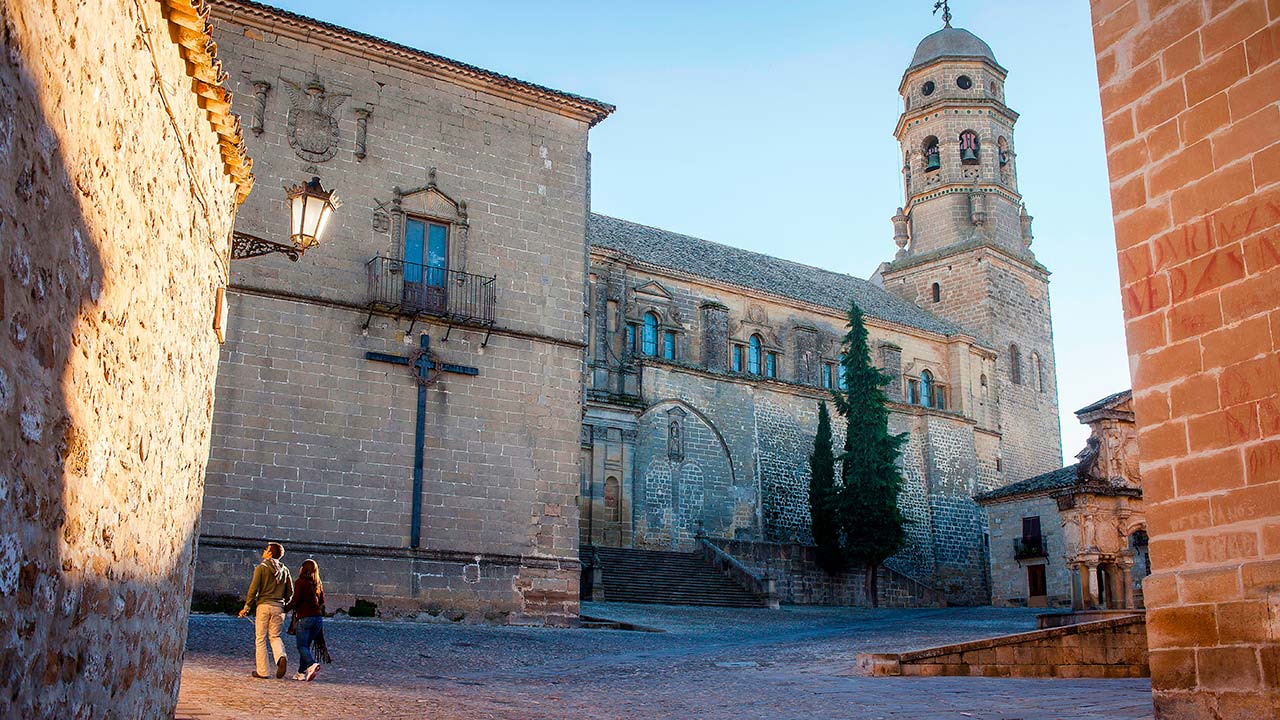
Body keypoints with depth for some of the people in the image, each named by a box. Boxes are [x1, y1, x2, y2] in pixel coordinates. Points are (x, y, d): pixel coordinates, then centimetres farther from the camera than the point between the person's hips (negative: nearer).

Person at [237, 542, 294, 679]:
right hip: (278, 607, 4)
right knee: (275, 636, 13)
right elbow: (290, 592, 11)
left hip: (263, 605, -4)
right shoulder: (285, 570, 10)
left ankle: (262, 671, 4)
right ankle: (281, 657, -16)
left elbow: (253, 589, -8)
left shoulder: (261, 568, -3)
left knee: (260, 638, 5)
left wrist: (247, 607, -3)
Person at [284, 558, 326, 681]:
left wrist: (285, 609, 5)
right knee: (306, 645, 13)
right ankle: (301, 673, 11)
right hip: (318, 618, 6)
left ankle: (312, 664, -27)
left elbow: (295, 601, -7)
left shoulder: (301, 581, -3)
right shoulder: (319, 584, 13)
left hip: (305, 617, -6)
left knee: (302, 646, -3)